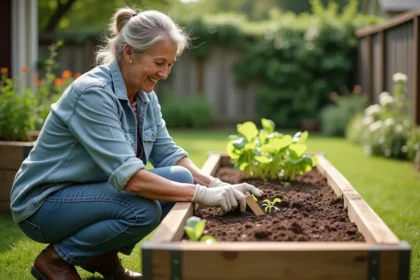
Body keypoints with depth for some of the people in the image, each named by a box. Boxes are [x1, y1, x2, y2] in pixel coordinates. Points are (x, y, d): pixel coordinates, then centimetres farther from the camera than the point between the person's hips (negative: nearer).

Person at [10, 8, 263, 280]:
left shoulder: (146, 96, -1)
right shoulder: (93, 93, -27)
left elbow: (168, 154, 0)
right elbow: (126, 174, -34)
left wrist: (217, 185, -17)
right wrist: (201, 194, -34)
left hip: (91, 192, 8)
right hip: (45, 202, -8)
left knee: (180, 178, -10)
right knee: (142, 210, -31)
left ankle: (102, 255, 6)